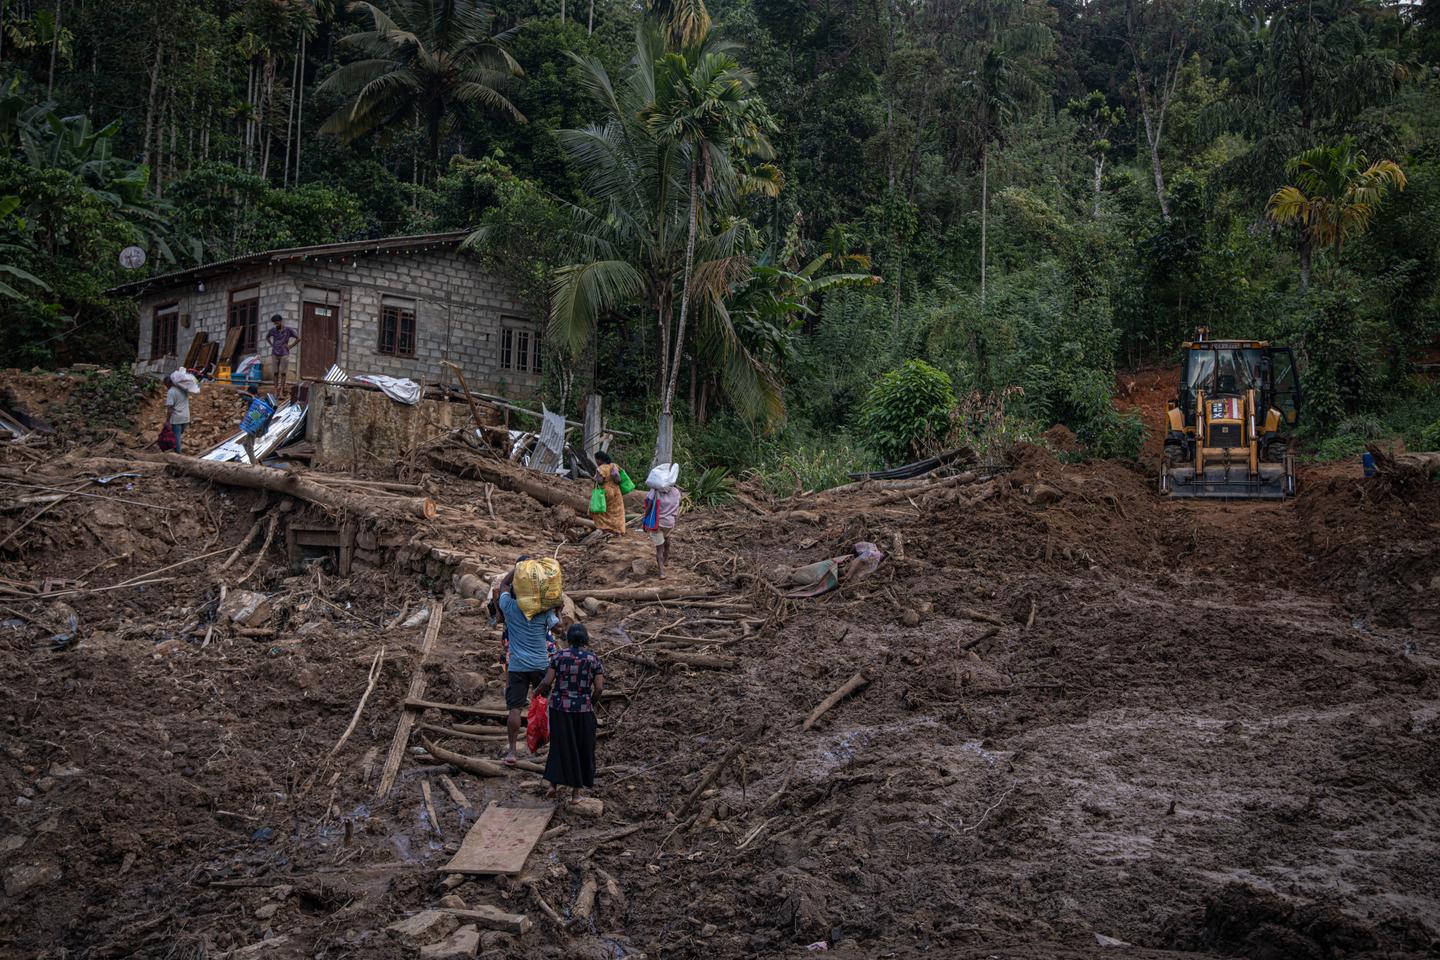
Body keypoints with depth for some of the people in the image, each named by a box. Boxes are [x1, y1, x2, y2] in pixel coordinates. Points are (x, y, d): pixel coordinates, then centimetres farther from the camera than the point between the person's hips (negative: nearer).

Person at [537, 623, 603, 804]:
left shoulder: (559, 656, -3)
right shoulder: (594, 659, -3)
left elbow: (547, 682, -7)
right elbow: (599, 688, -6)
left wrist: (539, 691, 14)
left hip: (559, 709, 1)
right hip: (583, 711, -1)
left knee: (560, 746, 16)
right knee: (581, 748, 13)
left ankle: (553, 784, 10)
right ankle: (576, 791, 17)